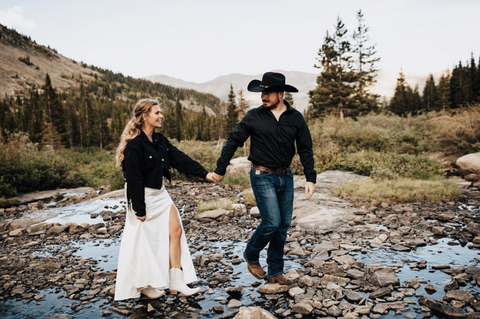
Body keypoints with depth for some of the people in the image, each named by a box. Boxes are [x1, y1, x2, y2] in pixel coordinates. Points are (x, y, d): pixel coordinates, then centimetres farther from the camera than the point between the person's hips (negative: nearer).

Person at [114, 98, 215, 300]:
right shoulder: (134, 144, -19)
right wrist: (139, 209, -19)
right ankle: (143, 285, 27)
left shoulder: (160, 140, 6)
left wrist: (205, 173, -5)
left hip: (160, 194, 8)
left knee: (175, 230, 4)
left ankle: (177, 283, 13)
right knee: (144, 240, 5)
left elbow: (180, 159, 3)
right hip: (143, 197, -8)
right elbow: (134, 179, -20)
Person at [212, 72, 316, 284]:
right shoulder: (254, 117, -5)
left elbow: (305, 149, 5)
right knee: (272, 222, -11)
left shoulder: (296, 118, 2)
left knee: (283, 225, 9)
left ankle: (275, 272, 24)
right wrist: (220, 170, 0)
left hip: (286, 177, 4)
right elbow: (233, 142, -1)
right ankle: (251, 255, 19)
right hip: (263, 177, -4)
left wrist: (310, 178, -1)